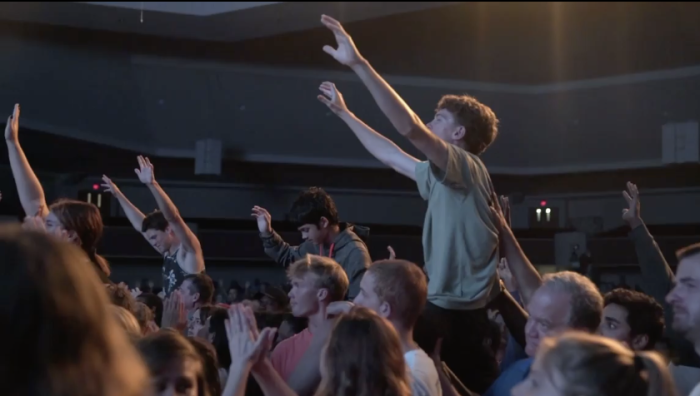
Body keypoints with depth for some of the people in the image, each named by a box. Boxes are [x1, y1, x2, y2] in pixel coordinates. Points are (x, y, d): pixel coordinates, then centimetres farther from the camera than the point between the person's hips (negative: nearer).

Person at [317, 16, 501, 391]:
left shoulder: (467, 167, -10)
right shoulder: (444, 176, 17)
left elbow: (411, 128, -24)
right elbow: (392, 156, 27)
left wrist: (359, 63, -27)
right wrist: (345, 113, 31)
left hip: (456, 311, -9)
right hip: (449, 306, 9)